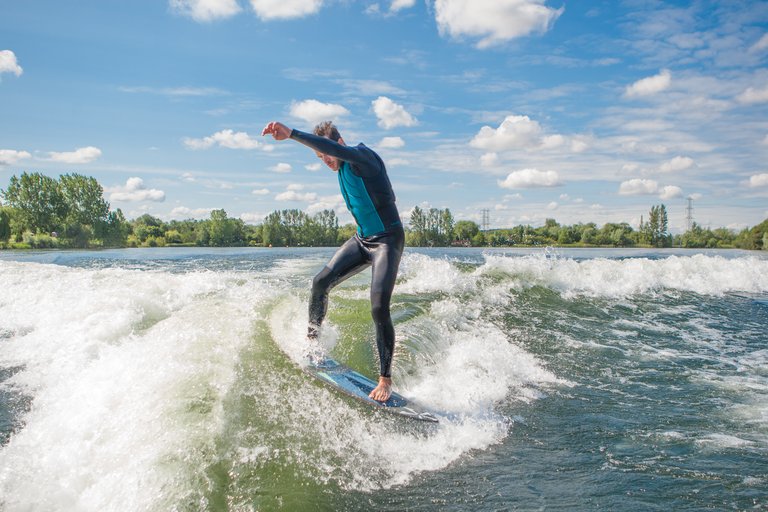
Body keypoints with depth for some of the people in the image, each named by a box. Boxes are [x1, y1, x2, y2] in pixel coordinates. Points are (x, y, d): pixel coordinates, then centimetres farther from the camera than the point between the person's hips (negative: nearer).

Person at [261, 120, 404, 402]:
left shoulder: (362, 155, -17)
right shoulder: (342, 169, 10)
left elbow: (335, 148, -38)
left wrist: (291, 133, -45)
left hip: (387, 240, -8)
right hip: (361, 239, 8)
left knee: (379, 308, -17)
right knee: (321, 282, -3)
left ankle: (385, 379, -7)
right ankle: (311, 339, 18)